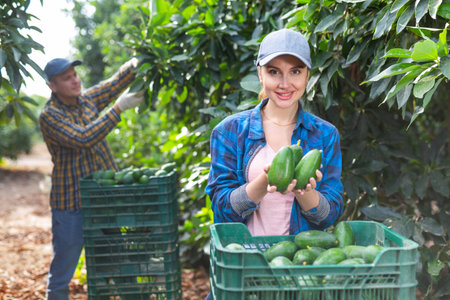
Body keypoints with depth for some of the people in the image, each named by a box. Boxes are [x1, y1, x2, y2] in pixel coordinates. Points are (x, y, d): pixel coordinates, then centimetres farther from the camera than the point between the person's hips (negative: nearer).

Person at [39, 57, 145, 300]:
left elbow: (115, 82, 3)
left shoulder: (86, 99, 6)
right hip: (71, 204, -6)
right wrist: (118, 109, -27)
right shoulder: (49, 115, -13)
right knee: (62, 271, 5)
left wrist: (133, 65, -19)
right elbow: (83, 138, -26)